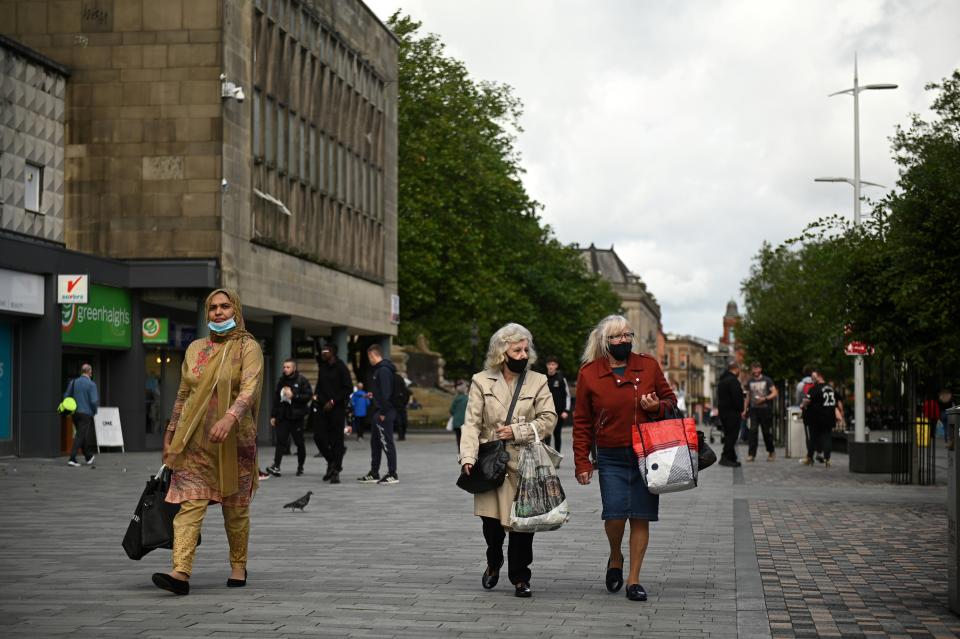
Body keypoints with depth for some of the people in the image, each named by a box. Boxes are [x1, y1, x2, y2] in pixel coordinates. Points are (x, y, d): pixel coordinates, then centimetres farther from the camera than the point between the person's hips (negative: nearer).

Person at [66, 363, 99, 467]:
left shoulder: (73, 382, 5)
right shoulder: (91, 384, -11)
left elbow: (66, 396, 6)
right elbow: (94, 400, -15)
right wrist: (95, 410, 2)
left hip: (75, 412, 6)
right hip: (86, 413, -6)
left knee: (82, 435, 18)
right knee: (80, 436, -4)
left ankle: (88, 456, 30)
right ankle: (72, 459, -11)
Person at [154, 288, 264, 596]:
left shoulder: (248, 348, -2)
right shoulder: (195, 348, 13)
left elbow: (249, 388, -18)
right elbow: (183, 394, 19)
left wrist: (230, 417, -34)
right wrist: (170, 433, 17)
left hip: (234, 440, -3)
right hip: (194, 440, 3)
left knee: (235, 506, 8)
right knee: (189, 504, -9)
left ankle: (238, 566, 26)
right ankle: (181, 573, -19)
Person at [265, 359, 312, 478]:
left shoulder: (301, 381, -4)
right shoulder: (281, 380, 11)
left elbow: (307, 396, -11)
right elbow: (276, 398, 15)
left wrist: (294, 396, -20)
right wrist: (273, 415, 13)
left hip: (296, 416, -3)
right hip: (282, 416, 3)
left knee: (299, 442, 7)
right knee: (280, 441, -7)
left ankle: (300, 467, 19)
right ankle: (276, 466, -13)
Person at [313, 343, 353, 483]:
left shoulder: (341, 368, -7)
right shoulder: (322, 368, 14)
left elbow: (348, 389, -10)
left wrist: (333, 401, -15)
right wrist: (316, 395, 6)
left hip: (337, 408, -6)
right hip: (323, 408, 6)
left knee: (336, 439, -4)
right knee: (318, 436, -3)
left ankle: (335, 472, 2)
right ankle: (332, 461, 18)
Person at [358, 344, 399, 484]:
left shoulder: (383, 370, -16)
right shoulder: (380, 369, 15)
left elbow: (386, 392, -21)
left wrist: (383, 412, -21)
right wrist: (374, 395, 29)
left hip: (384, 414, -11)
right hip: (380, 412, 11)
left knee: (387, 443, -6)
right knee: (375, 442, 15)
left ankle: (392, 474, -3)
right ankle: (374, 474, 21)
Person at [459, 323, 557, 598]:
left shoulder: (538, 381, 5)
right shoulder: (482, 381, 4)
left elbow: (548, 419, 1)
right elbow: (472, 423, -1)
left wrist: (517, 431, -11)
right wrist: (468, 457, -14)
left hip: (524, 464, 0)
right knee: (491, 521, -1)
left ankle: (520, 577, 15)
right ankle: (494, 562, 30)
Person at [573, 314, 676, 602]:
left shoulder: (649, 366, 4)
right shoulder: (589, 374, 1)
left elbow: (671, 399, 16)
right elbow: (582, 422, 6)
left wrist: (657, 406, -8)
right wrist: (582, 462, 1)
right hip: (611, 457, -1)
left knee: (641, 517, 1)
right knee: (615, 514, -12)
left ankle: (634, 579, 13)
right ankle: (615, 558, 20)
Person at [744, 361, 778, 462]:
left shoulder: (767, 380, 1)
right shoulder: (749, 382, 12)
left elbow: (775, 393, -3)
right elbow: (748, 396, 18)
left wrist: (764, 398, -17)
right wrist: (745, 409, 13)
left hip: (765, 409, -2)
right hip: (754, 409, 3)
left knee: (766, 432, 3)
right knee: (753, 431, -8)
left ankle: (771, 452, 21)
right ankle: (751, 454, -9)